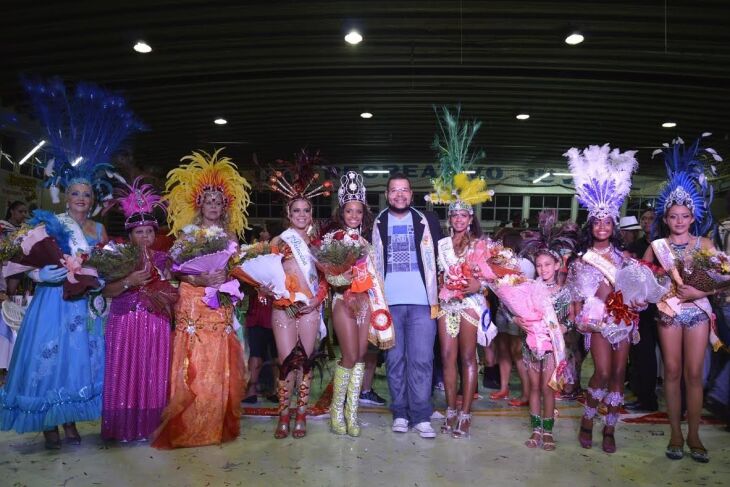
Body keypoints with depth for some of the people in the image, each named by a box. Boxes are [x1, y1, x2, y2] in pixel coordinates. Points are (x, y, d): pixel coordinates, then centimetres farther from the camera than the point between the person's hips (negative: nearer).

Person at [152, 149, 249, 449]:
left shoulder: (230, 235, 13)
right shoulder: (187, 232, 5)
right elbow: (177, 268, -2)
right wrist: (198, 278, -17)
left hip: (221, 306, 3)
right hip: (192, 303, -3)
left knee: (219, 365, 2)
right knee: (194, 366, -6)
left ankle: (218, 425, 13)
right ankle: (188, 428, 6)